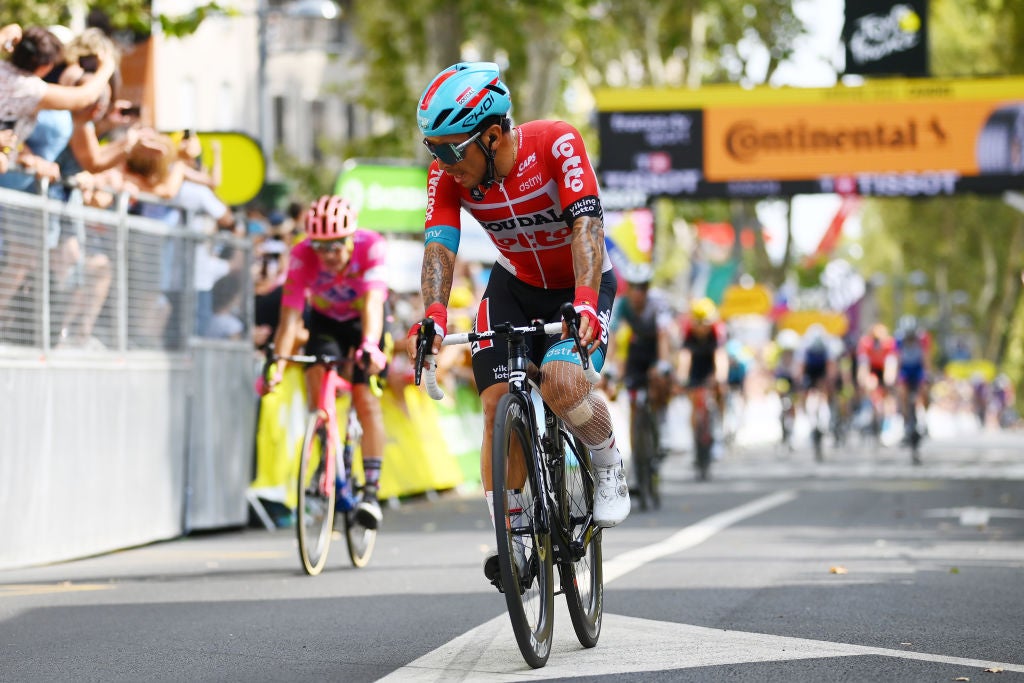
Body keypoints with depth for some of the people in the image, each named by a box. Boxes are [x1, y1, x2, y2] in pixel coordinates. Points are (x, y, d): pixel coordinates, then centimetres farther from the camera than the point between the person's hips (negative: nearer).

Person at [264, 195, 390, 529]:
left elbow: (373, 303, -45)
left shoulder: (372, 247, -34)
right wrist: (277, 363, -47)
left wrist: (369, 346, -62)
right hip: (325, 320, 2)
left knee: (366, 400, -14)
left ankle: (371, 491, -11)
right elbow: (291, 315, -34)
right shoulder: (302, 256, -29)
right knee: (318, 384, -22)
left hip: (363, 321, -2)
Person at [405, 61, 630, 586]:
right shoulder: (447, 174, -18)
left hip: (581, 284, -4)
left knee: (561, 384, -28)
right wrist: (433, 315, -45)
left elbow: (586, 226, -37)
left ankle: (608, 464, 0)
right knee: (497, 405, -11)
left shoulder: (556, 144, -29)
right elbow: (439, 246, -27)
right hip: (514, 286, 4)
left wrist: (584, 304, -51)